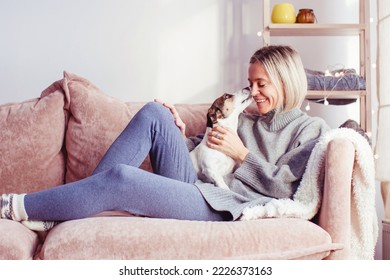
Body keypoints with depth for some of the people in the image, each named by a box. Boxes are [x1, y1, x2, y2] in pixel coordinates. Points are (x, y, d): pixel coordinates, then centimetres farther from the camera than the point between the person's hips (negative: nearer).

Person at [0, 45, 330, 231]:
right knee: (154, 113, -12)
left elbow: (284, 188, -3)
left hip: (229, 208, -7)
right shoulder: (243, 121, 28)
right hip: (198, 189, 7)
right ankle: (61, 208, -15)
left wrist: (242, 154, -4)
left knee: (121, 177, -29)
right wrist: (180, 134, 5)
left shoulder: (311, 130, 9)